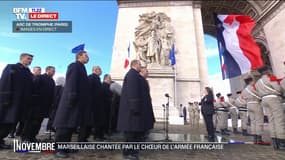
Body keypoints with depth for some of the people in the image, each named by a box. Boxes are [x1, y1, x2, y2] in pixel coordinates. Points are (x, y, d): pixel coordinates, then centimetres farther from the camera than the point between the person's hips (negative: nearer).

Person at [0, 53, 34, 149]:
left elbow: (30, 89, 11)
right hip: (8, 100, -5)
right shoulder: (11, 67, 1)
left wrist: (28, 102, 5)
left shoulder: (29, 74, 15)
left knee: (12, 121, 10)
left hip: (22, 103, 5)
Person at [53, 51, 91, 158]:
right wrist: (72, 97, -25)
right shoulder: (74, 66, -6)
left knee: (72, 125, 13)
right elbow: (71, 83, -18)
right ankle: (58, 149, 8)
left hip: (78, 101, 10)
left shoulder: (81, 68, 21)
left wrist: (84, 102, 16)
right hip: (72, 100, -10)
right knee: (65, 125, -2)